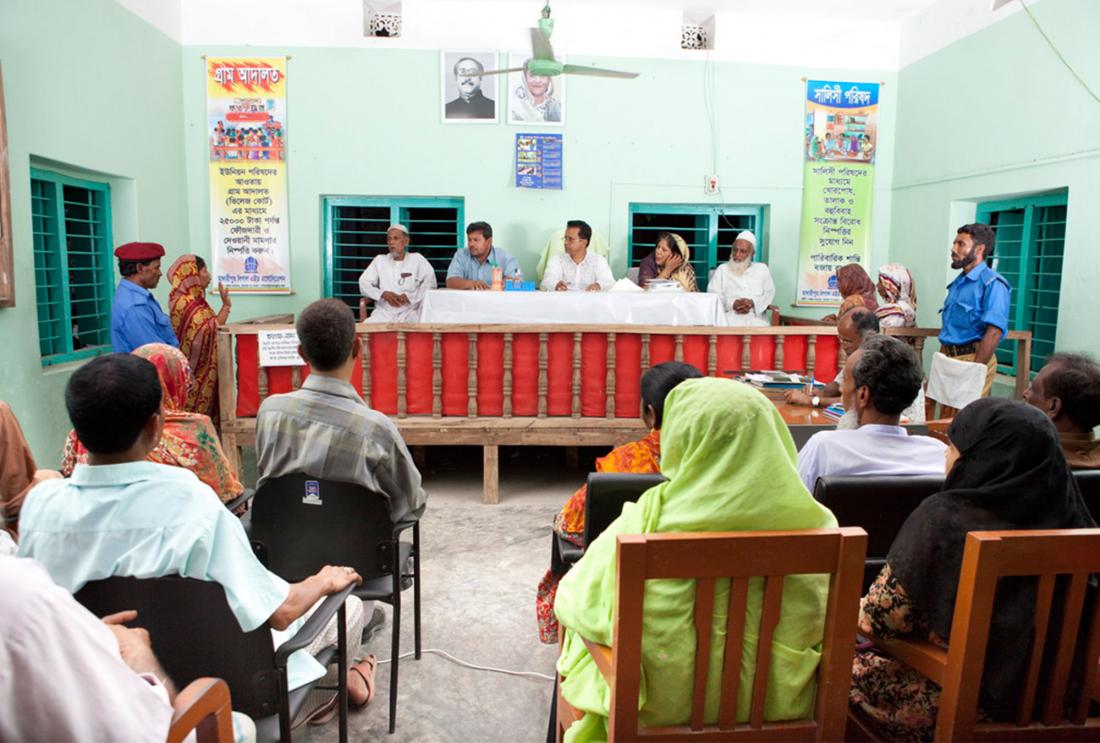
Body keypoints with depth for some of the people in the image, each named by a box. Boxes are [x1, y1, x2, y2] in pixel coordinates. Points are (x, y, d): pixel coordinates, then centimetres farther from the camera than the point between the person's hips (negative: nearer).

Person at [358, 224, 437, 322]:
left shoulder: (417, 259, 10)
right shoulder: (379, 260, 17)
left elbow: (430, 283, -2)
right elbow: (363, 283, 10)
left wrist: (409, 296, -14)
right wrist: (383, 294, -8)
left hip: (409, 314, -2)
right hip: (383, 313, 2)